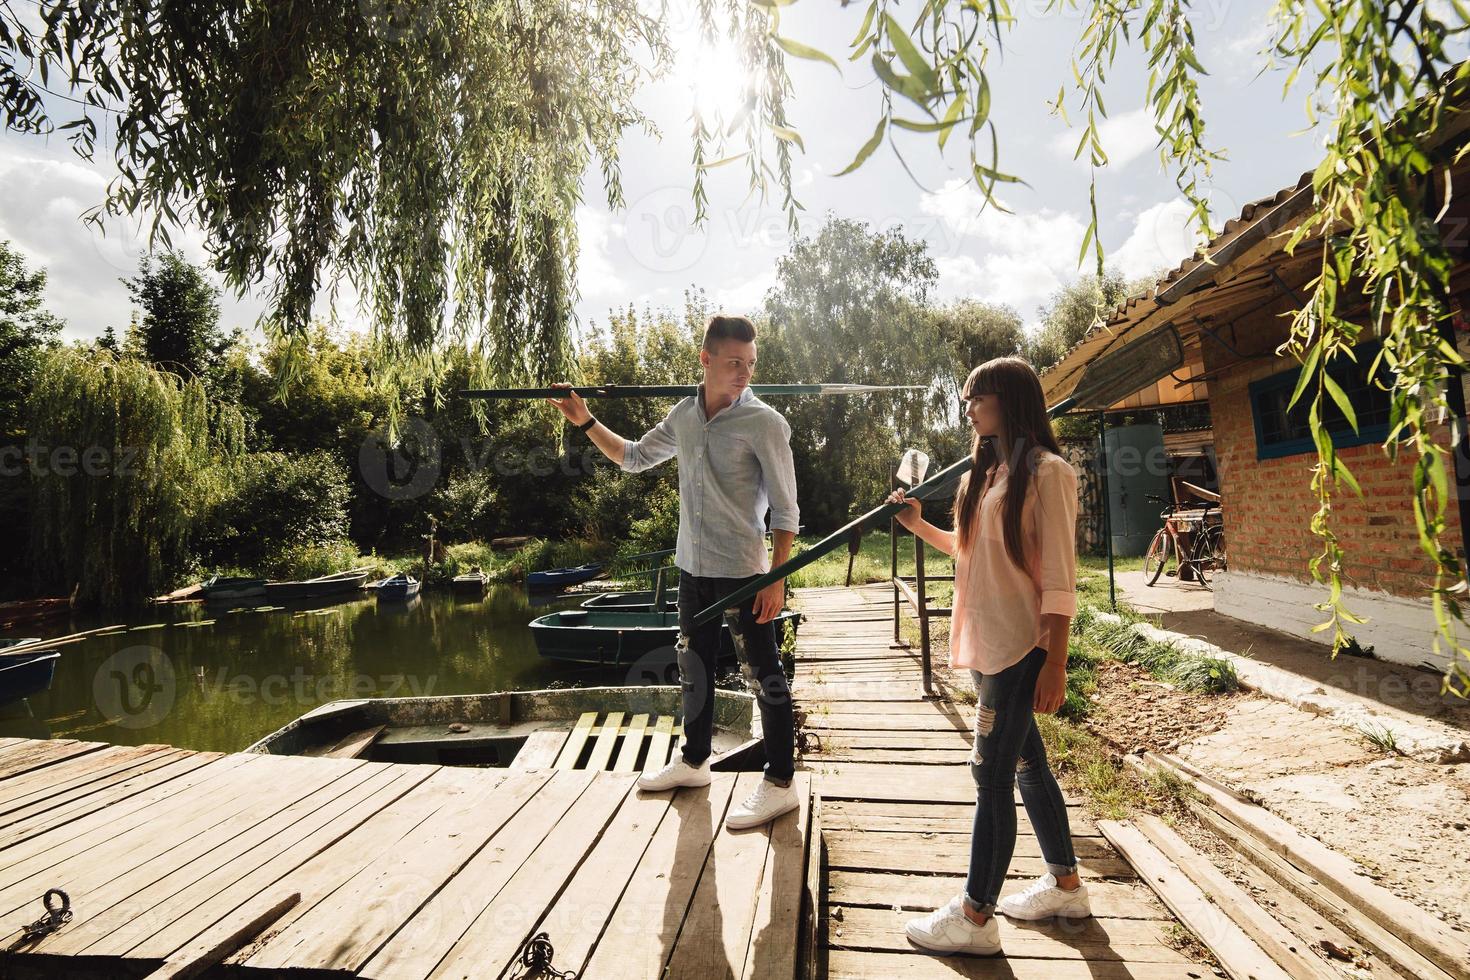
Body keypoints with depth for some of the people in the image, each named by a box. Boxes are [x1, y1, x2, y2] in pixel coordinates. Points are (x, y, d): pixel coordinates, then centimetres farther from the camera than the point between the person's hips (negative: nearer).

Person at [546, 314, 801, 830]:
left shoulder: (764, 423, -13)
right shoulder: (683, 415, 4)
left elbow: (785, 510, -12)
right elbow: (634, 458, 20)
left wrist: (776, 578, -17)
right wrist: (586, 422, 11)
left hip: (743, 571, -6)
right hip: (692, 566, 7)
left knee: (765, 672, 2)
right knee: (692, 665, 19)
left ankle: (779, 785, 17)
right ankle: (693, 760, 39)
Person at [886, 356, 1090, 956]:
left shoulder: (1046, 473, -12)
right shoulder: (986, 473, 14)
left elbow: (1059, 577, -16)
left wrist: (1055, 664, -18)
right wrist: (919, 525, 11)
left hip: (1021, 648, -9)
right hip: (988, 646, 9)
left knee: (992, 773, -2)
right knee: (1025, 764, 18)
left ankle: (975, 918, 11)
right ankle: (1065, 885, 35)